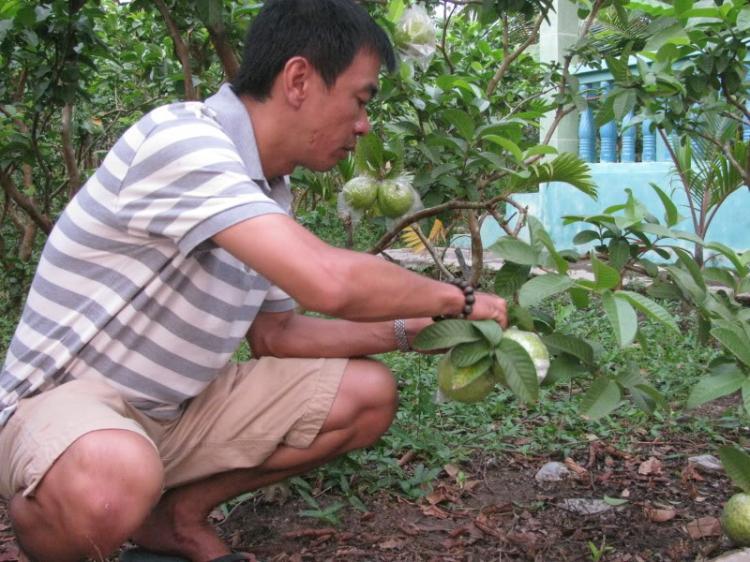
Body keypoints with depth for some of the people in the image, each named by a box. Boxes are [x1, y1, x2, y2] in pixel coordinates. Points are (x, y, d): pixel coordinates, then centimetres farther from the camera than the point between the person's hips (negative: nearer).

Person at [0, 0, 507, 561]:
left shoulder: (270, 194, 4)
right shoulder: (181, 138, -25)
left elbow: (274, 333, 12)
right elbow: (330, 282, -34)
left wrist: (411, 330, 2)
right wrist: (457, 298, -17)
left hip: (177, 409, 8)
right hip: (62, 403, -8)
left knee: (368, 393, 1)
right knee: (112, 480, -41)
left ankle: (177, 516, 8)